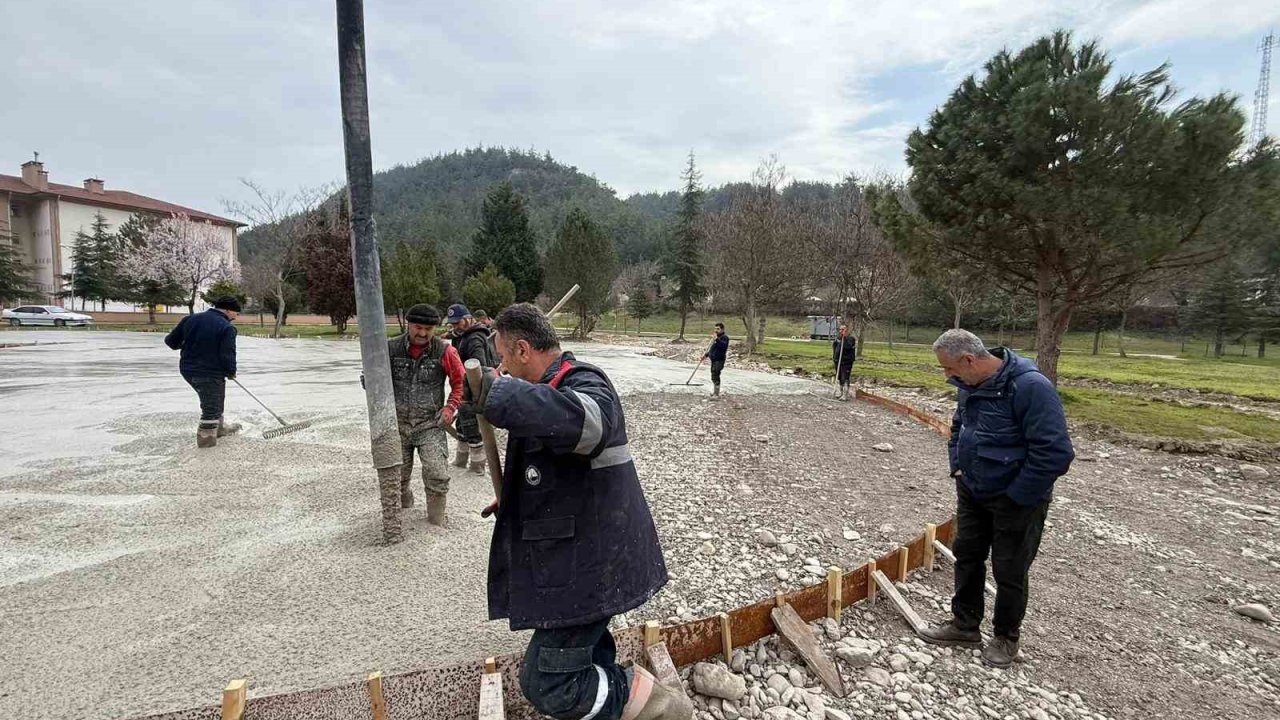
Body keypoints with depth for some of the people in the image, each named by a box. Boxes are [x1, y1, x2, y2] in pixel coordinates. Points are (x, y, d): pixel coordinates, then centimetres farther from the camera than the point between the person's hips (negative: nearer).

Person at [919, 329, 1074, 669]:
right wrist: (958, 467, 6)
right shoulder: (970, 385, -1)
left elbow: (1054, 452, -28)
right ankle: (964, 625, 32)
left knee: (1009, 571, 8)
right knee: (966, 556, 15)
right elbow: (958, 428, 17)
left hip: (1016, 500, -7)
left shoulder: (1030, 386, -27)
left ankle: (1006, 637, 30)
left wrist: (1016, 497, -21)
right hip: (972, 492, 7)